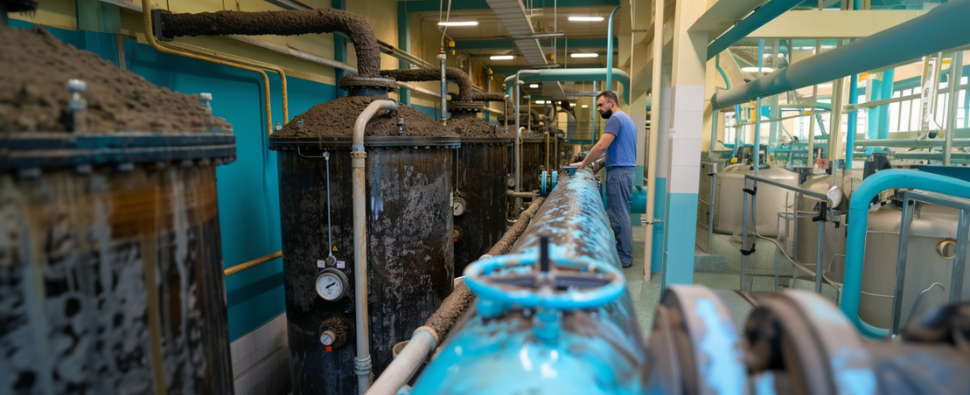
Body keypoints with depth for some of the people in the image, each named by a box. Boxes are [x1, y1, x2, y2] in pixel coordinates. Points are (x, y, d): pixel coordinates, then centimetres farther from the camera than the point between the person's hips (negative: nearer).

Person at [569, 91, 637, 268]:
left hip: (619, 171, -11)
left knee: (618, 215, -6)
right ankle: (625, 253, 19)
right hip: (626, 169, 11)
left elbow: (602, 146, -22)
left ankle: (624, 257, -1)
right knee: (622, 213, 13)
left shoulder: (616, 118, -12)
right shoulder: (627, 119, 21)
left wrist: (583, 163, -14)